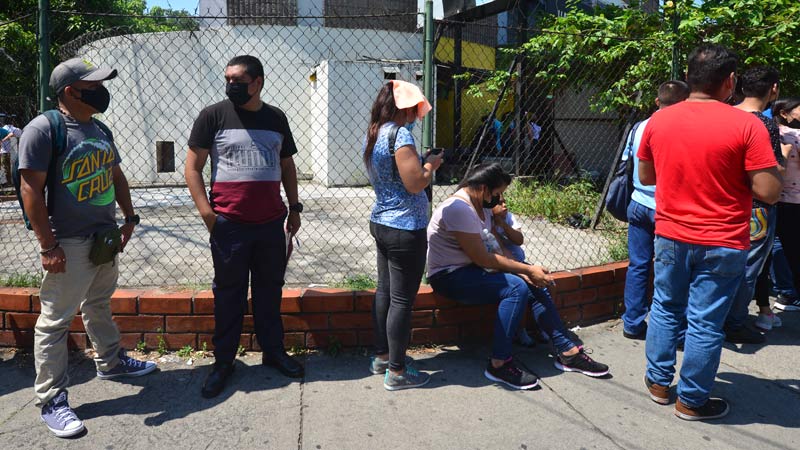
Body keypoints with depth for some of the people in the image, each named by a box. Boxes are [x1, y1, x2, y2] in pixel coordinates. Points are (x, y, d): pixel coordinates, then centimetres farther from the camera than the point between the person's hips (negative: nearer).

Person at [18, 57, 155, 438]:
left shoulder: (99, 130, 10)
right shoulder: (43, 129, -14)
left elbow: (116, 175, 20)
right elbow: (31, 190, -17)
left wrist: (129, 218, 15)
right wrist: (48, 246, -19)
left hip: (106, 237, 8)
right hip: (69, 244, -8)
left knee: (99, 306, 23)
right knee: (55, 321, 1)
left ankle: (110, 361, 40)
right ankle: (51, 402, 9)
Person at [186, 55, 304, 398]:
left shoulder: (276, 118, 9)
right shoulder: (213, 116, -2)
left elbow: (287, 166, 18)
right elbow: (193, 168, -3)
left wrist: (294, 208, 12)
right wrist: (207, 214, -11)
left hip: (271, 222, 3)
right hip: (229, 224, -3)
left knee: (270, 290, 13)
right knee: (228, 293, 6)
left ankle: (273, 351, 28)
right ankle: (223, 361, 19)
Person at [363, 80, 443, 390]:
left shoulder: (373, 135, 10)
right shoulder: (400, 134, -18)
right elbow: (415, 184, -21)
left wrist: (420, 162, 14)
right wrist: (430, 165, -3)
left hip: (380, 223, 9)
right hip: (405, 228, -9)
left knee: (384, 291, 17)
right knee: (402, 300, -1)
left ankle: (381, 357, 30)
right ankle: (396, 372, 9)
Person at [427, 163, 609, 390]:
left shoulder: (482, 206, 9)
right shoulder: (458, 208, -21)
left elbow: (493, 251, 6)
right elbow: (482, 259, -22)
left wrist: (524, 272, -10)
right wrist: (528, 270, -16)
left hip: (473, 269, 9)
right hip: (449, 276, -9)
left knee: (535, 286, -3)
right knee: (517, 288, -26)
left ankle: (568, 352, 5)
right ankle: (499, 364, -21)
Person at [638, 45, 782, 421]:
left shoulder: (658, 121, -2)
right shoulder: (746, 125, -14)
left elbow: (645, 177, 10)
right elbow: (768, 192, -14)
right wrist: (736, 176, 4)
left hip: (670, 236, 4)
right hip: (721, 243, -3)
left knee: (666, 309, 19)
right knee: (705, 322, 7)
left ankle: (659, 382, 29)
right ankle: (692, 401, 20)